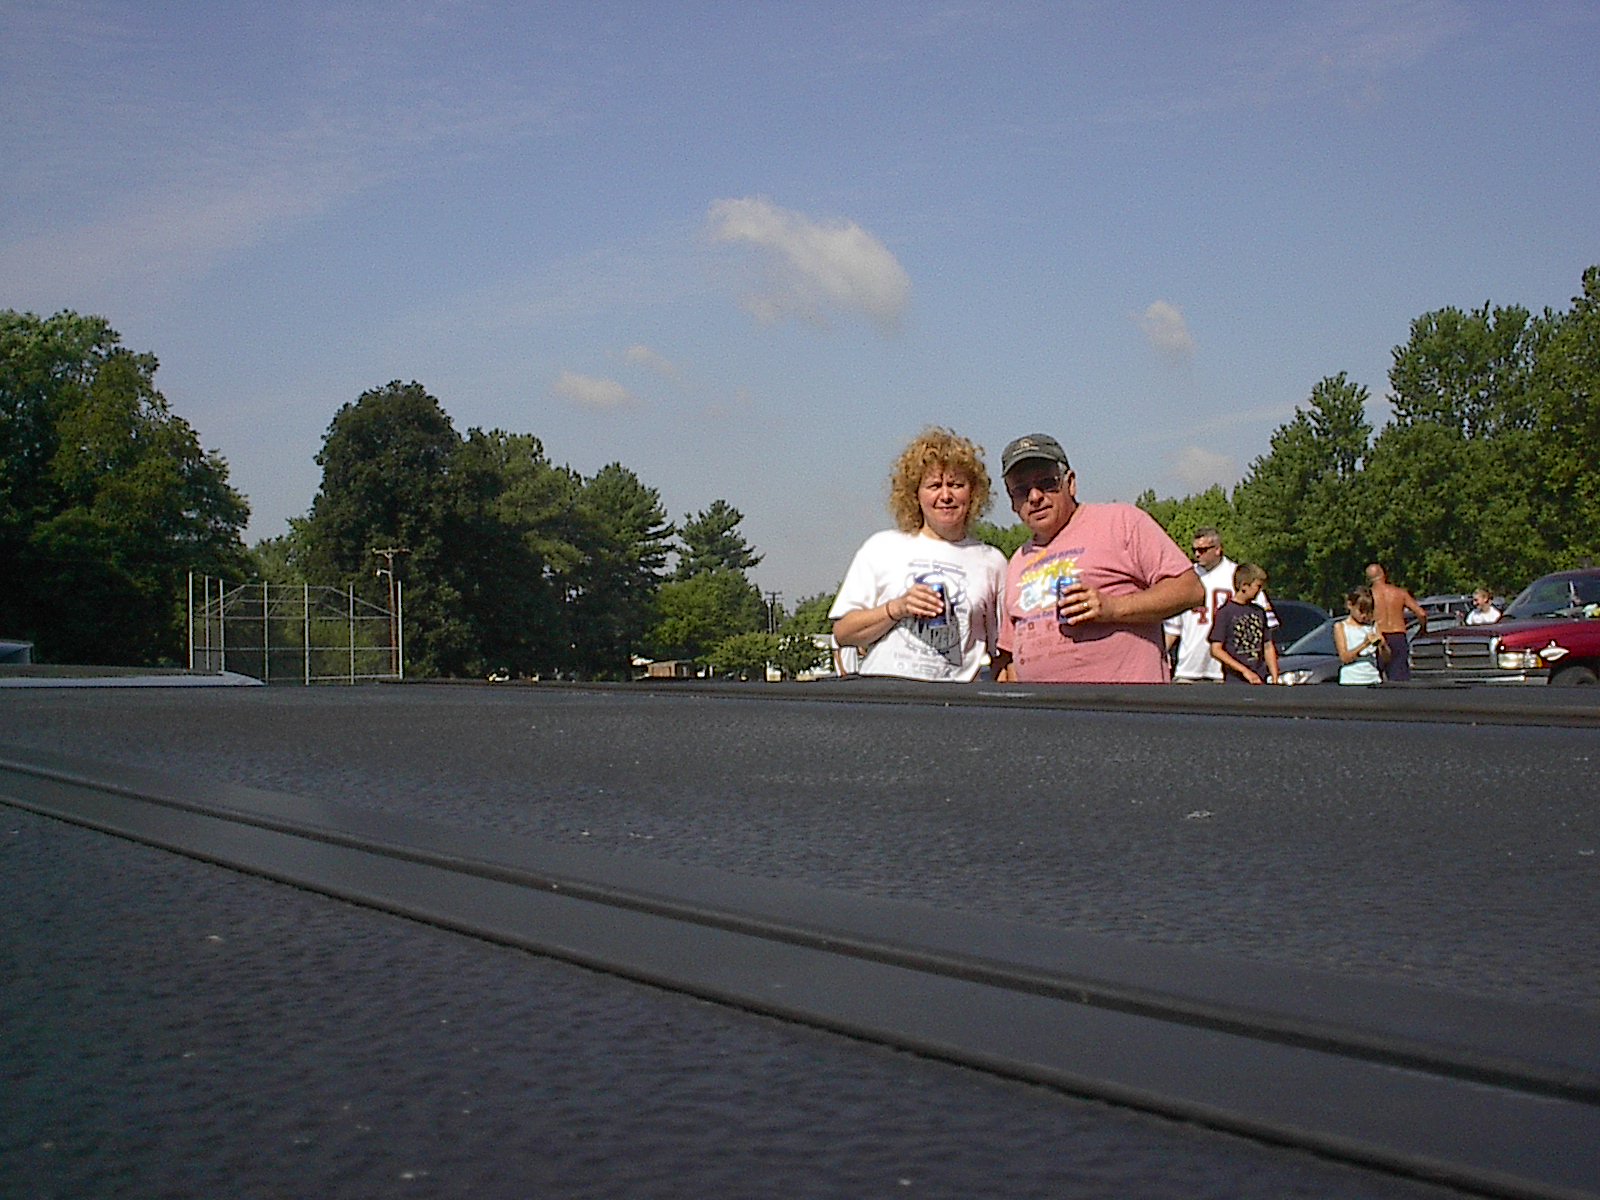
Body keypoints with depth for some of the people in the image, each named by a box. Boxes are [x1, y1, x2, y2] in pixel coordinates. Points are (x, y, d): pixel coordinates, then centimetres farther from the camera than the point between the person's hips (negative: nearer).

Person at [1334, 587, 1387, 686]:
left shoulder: (1373, 627, 13)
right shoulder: (1340, 626, 4)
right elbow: (1344, 657, -8)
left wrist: (1383, 646, -12)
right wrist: (1365, 644, -19)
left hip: (1373, 680, 3)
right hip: (1351, 681, -3)